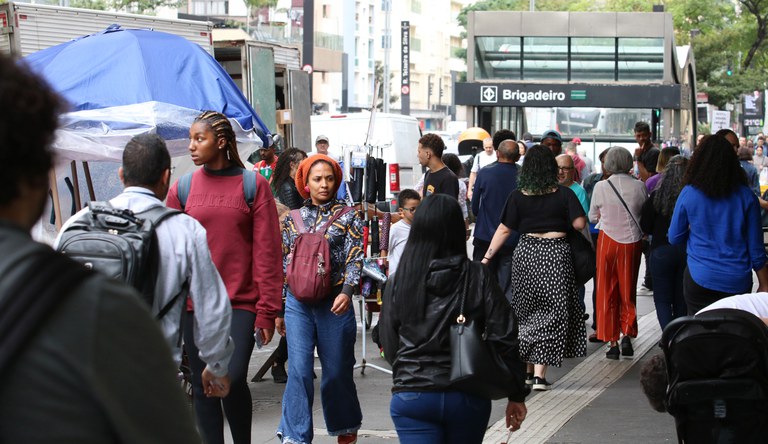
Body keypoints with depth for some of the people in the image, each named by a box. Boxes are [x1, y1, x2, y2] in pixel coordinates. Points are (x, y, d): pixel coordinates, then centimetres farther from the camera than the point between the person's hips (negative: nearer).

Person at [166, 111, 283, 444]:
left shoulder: (253, 185, 0)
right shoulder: (182, 189, 6)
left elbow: (267, 252, -2)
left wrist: (267, 310, -6)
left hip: (241, 303, -3)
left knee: (233, 379, -12)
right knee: (203, 386, 5)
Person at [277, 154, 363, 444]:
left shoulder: (348, 216, 3)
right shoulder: (292, 219, 10)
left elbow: (355, 257, -5)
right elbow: (284, 263, 14)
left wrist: (346, 292, -21)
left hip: (335, 303, -1)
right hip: (298, 303, 1)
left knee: (337, 371, 8)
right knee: (299, 371, -8)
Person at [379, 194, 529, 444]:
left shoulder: (398, 282, -3)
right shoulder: (479, 278, -5)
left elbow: (389, 344, 4)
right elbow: (504, 339, -7)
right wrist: (516, 395, 2)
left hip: (412, 396, -1)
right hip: (468, 396, 1)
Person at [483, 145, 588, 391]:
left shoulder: (518, 196, 1)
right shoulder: (564, 194, -3)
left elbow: (504, 230, 0)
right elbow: (579, 224, -8)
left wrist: (487, 256, 5)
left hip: (526, 253, 2)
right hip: (555, 254, -2)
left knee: (527, 312, 15)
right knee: (551, 312, 2)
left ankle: (527, 369, 20)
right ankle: (540, 373, -5)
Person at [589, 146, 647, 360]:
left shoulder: (601, 187, -8)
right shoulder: (639, 186, -6)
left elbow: (592, 217, 4)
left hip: (608, 241, -1)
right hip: (632, 242, 1)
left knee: (607, 293, 8)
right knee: (628, 292, 14)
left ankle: (612, 342, 7)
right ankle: (627, 335, 1)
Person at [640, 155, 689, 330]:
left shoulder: (657, 196, -12)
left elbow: (645, 227, -4)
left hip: (662, 250, -2)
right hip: (687, 250, 2)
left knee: (662, 298, 5)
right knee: (681, 299, 17)